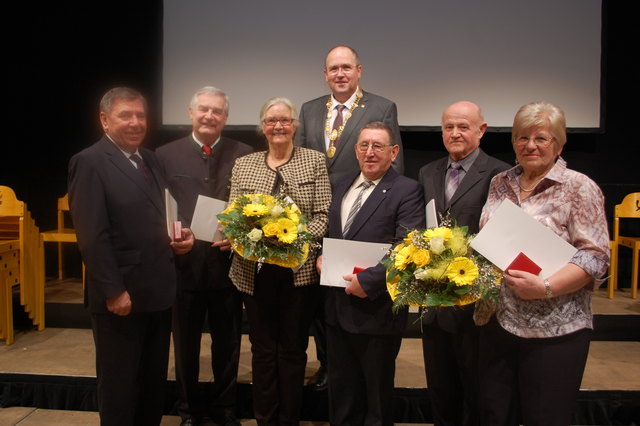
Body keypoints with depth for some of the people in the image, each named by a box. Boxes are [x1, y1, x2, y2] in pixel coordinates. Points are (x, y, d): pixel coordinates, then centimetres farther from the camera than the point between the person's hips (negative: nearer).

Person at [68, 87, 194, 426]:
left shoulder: (149, 159, 12)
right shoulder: (89, 162, -11)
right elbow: (91, 236, -18)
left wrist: (176, 236, 0)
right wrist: (113, 291, -20)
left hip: (157, 291, 7)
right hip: (121, 296, -7)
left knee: (154, 379, 20)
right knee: (119, 383, 11)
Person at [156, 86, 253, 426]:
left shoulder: (244, 154, 2)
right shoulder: (165, 155, 2)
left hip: (229, 263, 0)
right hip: (183, 263, 0)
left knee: (227, 343, 15)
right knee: (186, 344, 16)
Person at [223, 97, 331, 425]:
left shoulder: (315, 161, 2)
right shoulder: (242, 165, 8)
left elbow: (323, 216, -3)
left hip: (299, 269, -1)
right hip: (255, 270, 2)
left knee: (293, 348, 11)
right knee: (262, 348, 12)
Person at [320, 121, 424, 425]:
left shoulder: (407, 191, -11)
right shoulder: (342, 185, 11)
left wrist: (368, 281, -22)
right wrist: (321, 256, 2)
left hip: (376, 308, -6)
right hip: (337, 306, 6)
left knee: (377, 393, 15)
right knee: (341, 391, 20)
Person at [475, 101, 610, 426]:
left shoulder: (580, 188, -6)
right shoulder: (500, 183, 10)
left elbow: (595, 256, -11)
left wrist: (546, 287, -24)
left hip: (553, 329, -5)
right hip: (496, 322, 5)